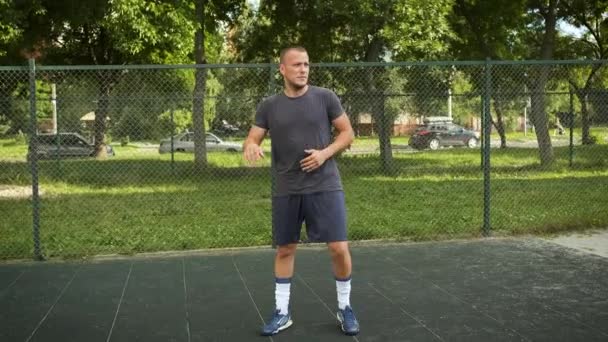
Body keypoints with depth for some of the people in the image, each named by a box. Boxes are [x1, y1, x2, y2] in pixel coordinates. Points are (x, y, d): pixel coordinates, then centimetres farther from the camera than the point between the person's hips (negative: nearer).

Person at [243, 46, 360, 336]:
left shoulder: (325, 97, 0)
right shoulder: (269, 106, 4)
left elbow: (347, 133, 4)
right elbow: (252, 139, 4)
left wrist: (325, 153, -14)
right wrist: (250, 146, -22)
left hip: (325, 187, -2)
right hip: (286, 191, 2)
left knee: (339, 248, -5)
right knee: (285, 250, 10)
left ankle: (344, 308, 17)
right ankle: (281, 312, 23)